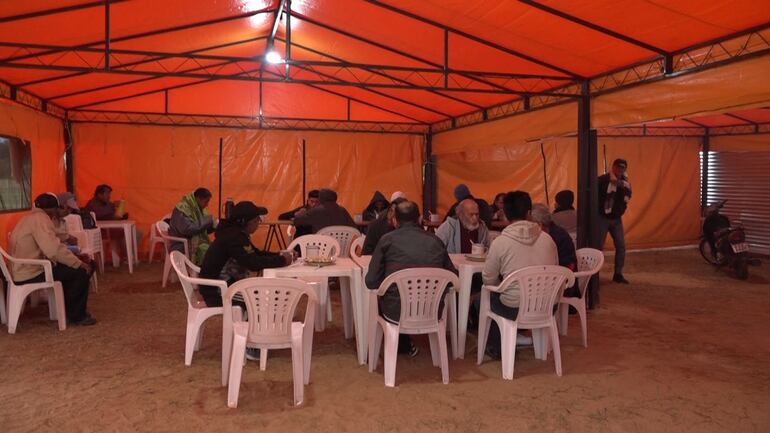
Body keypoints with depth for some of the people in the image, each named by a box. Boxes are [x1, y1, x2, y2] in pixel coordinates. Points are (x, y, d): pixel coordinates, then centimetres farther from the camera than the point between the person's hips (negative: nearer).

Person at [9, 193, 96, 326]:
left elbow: (47, 247, 17)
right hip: (30, 274, -11)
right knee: (82, 271, -9)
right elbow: (53, 249, -28)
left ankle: (69, 308, 30)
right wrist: (80, 263, -19)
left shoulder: (30, 218, 18)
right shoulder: (40, 218, -15)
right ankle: (76, 316, 1)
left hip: (22, 271, 11)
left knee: (68, 267, 24)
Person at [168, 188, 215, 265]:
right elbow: (187, 229, -26)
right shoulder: (182, 209, -14)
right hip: (183, 247, -8)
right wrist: (208, 221, -20)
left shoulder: (199, 208, 11)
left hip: (199, 243, 8)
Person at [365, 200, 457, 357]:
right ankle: (405, 346, 50)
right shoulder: (435, 241, 2)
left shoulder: (387, 240, -4)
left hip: (397, 314, -2)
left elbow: (371, 282, -4)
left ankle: (404, 346, 42)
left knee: (380, 296, 29)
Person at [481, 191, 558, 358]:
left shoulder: (500, 242, -11)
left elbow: (488, 280, -1)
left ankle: (495, 347, 34)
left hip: (515, 310, -4)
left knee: (490, 295, 25)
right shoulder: (547, 239, -1)